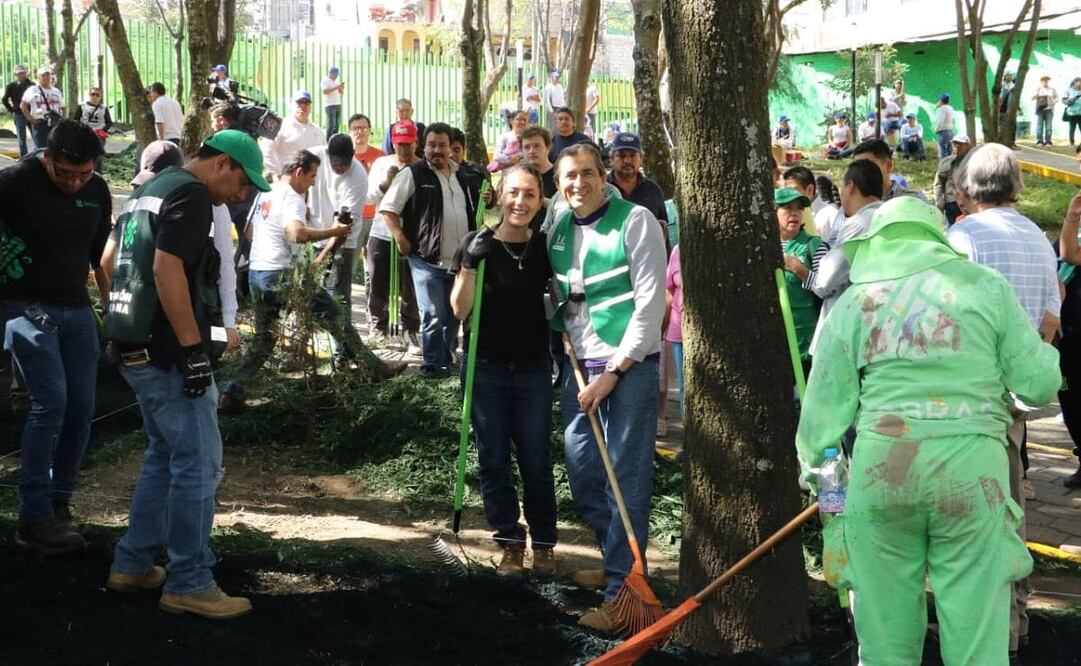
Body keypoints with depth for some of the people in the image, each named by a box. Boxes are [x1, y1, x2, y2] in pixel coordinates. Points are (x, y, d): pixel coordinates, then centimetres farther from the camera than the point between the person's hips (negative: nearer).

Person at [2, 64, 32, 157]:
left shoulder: (31, 85, 5)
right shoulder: (11, 86, 3)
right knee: (22, 138, 3)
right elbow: (5, 100, 7)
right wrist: (12, 111, 3)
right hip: (19, 114, -1)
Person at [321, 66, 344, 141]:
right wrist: (336, 87, -21)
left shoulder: (336, 81, 18)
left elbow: (341, 92, 20)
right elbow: (325, 91, -19)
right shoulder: (325, 81, -5)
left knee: (337, 124, 5)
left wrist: (341, 88, -2)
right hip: (329, 105, -8)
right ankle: (328, 141, -10)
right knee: (331, 124, -12)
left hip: (338, 104, 8)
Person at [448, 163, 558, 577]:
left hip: (533, 370, 1)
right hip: (486, 369, -1)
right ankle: (510, 543, 18)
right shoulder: (478, 245, -6)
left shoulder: (545, 248, 0)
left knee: (536, 461, 4)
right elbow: (460, 310, -9)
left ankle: (544, 544, 18)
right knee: (494, 461, 6)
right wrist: (470, 264, -22)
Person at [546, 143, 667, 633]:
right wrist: (562, 336, 4)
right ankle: (617, 560, 28)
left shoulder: (635, 221, -9)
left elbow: (650, 303, -13)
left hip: (629, 365, -7)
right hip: (579, 365, 7)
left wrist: (613, 372, -15)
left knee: (627, 479, -6)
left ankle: (622, 590, -2)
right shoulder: (558, 230, 10)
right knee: (582, 475, 9)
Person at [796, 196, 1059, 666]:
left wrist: (813, 467, 25)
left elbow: (824, 410, 7)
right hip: (971, 467, -1)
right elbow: (1039, 383, 4)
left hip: (881, 465, 1)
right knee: (975, 627, 6)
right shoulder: (984, 285, 4)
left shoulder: (852, 303, 6)